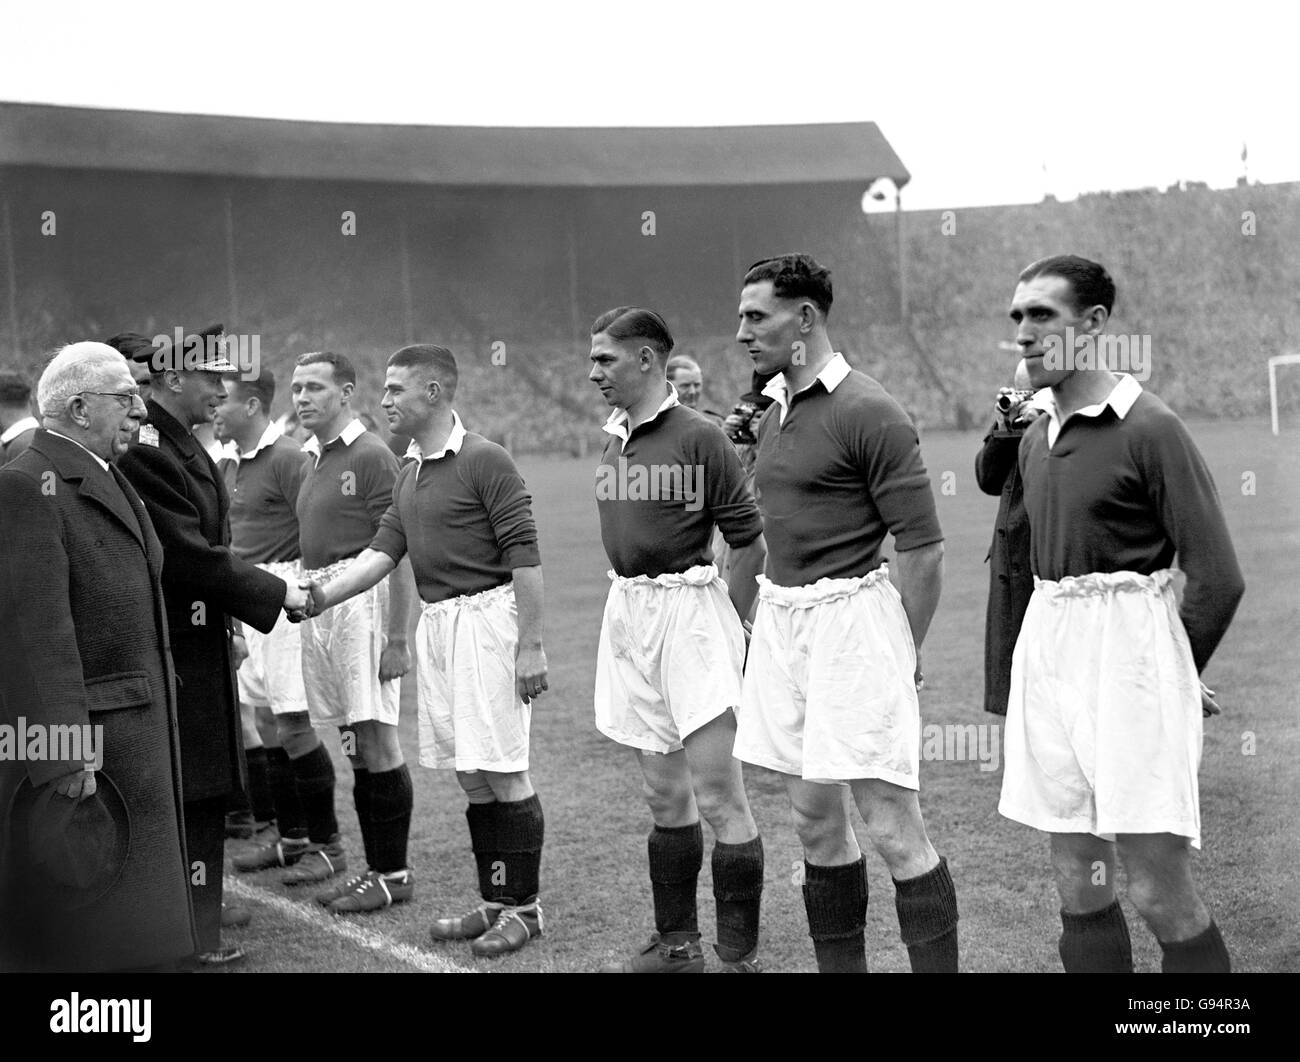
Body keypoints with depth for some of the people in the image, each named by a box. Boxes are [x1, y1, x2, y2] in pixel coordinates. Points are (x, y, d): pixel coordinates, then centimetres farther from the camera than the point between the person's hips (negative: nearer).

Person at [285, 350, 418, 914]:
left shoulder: (370, 456, -9)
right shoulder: (312, 458, 16)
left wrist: (397, 637, -17)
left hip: (361, 598, -7)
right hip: (313, 601, 8)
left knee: (374, 736, -6)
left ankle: (392, 873, -1)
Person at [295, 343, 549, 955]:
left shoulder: (484, 461, -11)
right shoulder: (409, 473, 14)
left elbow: (524, 554, -14)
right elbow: (382, 553, 11)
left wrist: (531, 645, -17)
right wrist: (320, 594, -2)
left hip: (485, 617, -8)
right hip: (434, 624, 8)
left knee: (503, 772, -4)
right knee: (469, 776, 11)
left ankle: (524, 906, 7)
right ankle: (496, 902, 20)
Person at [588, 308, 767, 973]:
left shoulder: (699, 438, -12)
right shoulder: (613, 438, 10)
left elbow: (751, 539, -10)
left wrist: (725, 624, -5)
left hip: (687, 611, -7)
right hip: (626, 611, 7)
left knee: (718, 797, -5)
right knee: (664, 795, 14)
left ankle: (740, 956, 3)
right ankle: (676, 944, 23)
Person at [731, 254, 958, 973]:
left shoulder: (868, 413, -12)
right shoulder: (773, 414, 13)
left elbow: (922, 548, -12)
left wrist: (905, 653, -7)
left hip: (850, 614, -8)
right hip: (780, 620, 8)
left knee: (891, 827, -6)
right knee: (814, 821, 12)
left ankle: (939, 967, 4)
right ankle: (839, 968, 23)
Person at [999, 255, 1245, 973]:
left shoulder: (1148, 427, -11)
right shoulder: (1035, 437, 12)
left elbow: (1217, 579, -11)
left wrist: (1174, 674, 2)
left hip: (1128, 651, -7)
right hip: (1046, 646, 7)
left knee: (1159, 894, -6)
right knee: (1079, 889, 10)